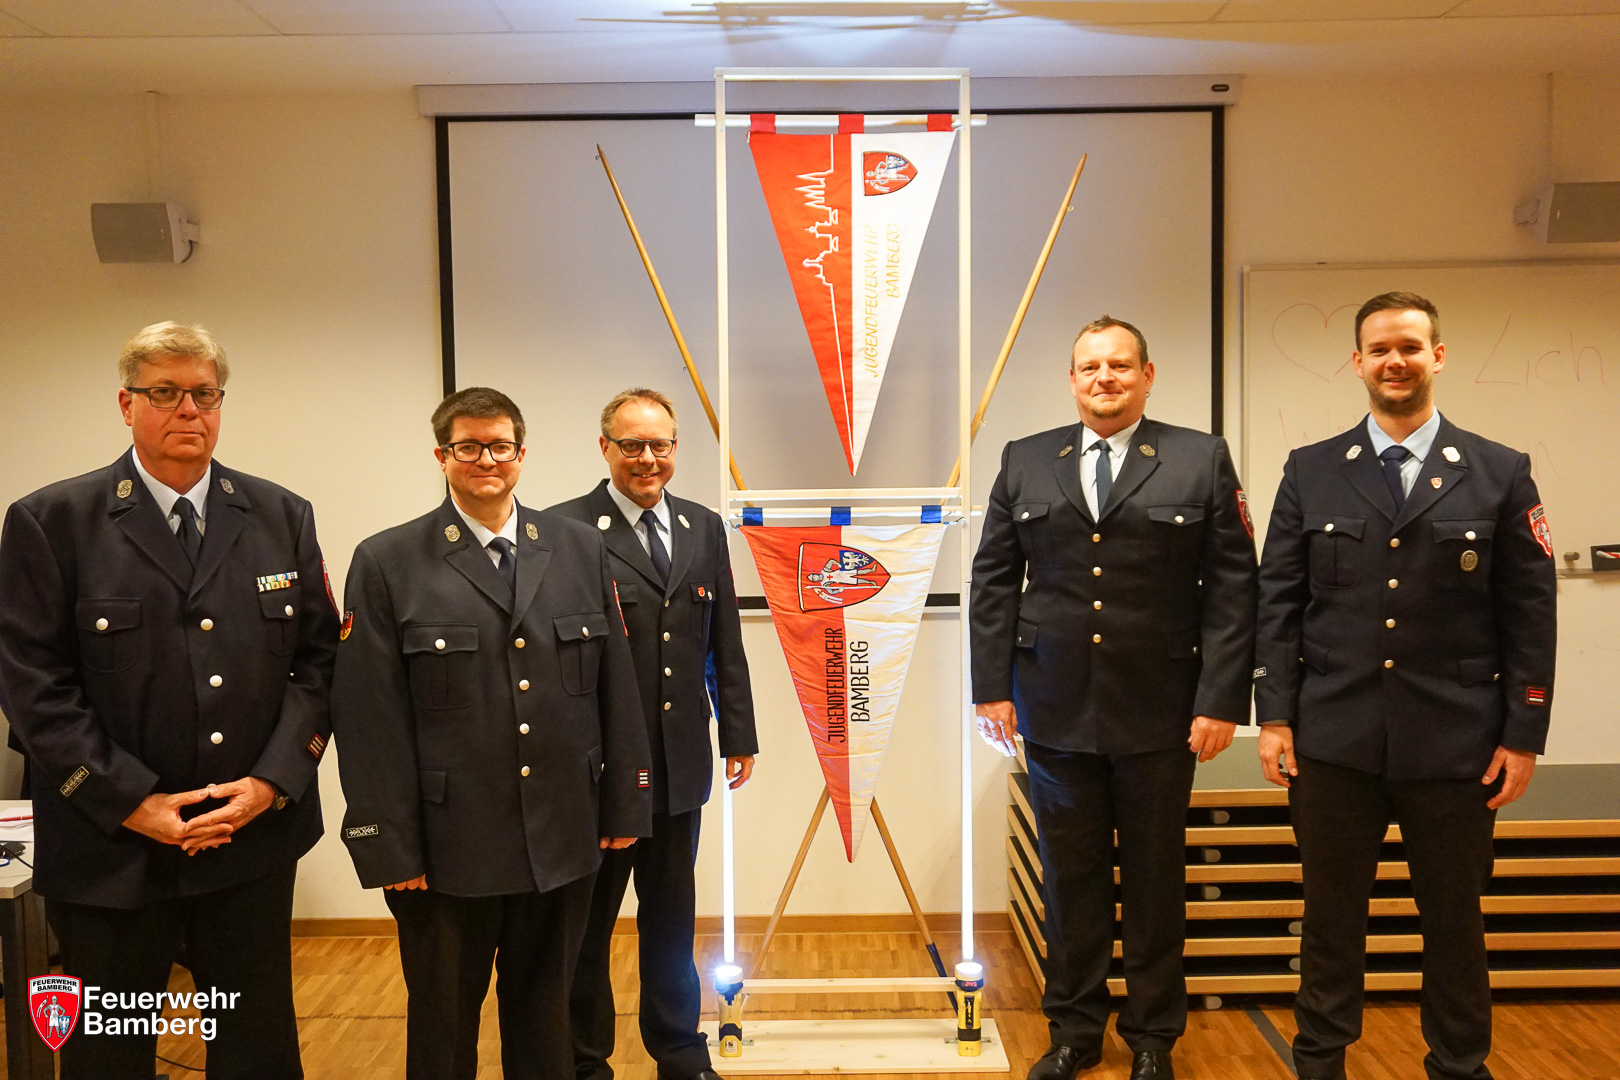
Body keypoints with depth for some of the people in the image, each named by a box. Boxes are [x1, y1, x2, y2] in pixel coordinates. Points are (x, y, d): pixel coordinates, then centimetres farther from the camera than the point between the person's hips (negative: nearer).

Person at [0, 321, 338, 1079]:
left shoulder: (282, 518, 4)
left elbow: (318, 659, 3)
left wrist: (273, 780, -8)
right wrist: (131, 803, -12)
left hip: (256, 840, 2)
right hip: (111, 851, -2)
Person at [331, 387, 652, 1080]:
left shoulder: (581, 550, 4)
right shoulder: (386, 565, -5)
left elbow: (616, 687, 5)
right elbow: (370, 719, -7)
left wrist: (623, 805, 4)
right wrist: (389, 848, -9)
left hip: (563, 841, 3)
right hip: (448, 849, -2)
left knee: (544, 1022, 20)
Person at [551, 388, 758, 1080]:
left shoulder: (704, 528, 8)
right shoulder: (565, 529, -10)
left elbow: (725, 642, 10)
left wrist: (738, 732, 9)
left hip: (679, 761, 5)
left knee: (671, 917, 19)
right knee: (586, 923, 12)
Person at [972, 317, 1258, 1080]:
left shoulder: (1201, 460, 1)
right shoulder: (1024, 462, 6)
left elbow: (1233, 587, -3)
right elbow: (992, 581, 6)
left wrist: (1222, 699, -9)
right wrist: (992, 686, 0)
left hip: (1160, 714, -1)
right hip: (1055, 710, 2)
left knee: (1155, 879, 11)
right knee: (1070, 875, 12)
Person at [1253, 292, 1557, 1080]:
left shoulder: (1501, 473, 2)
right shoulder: (1310, 470, 4)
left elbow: (1531, 615, 1)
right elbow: (1278, 603, 2)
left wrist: (1524, 734, -3)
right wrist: (1274, 715, -3)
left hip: (1456, 742, 0)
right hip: (1333, 738, 1)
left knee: (1454, 920, 13)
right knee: (1331, 917, 11)